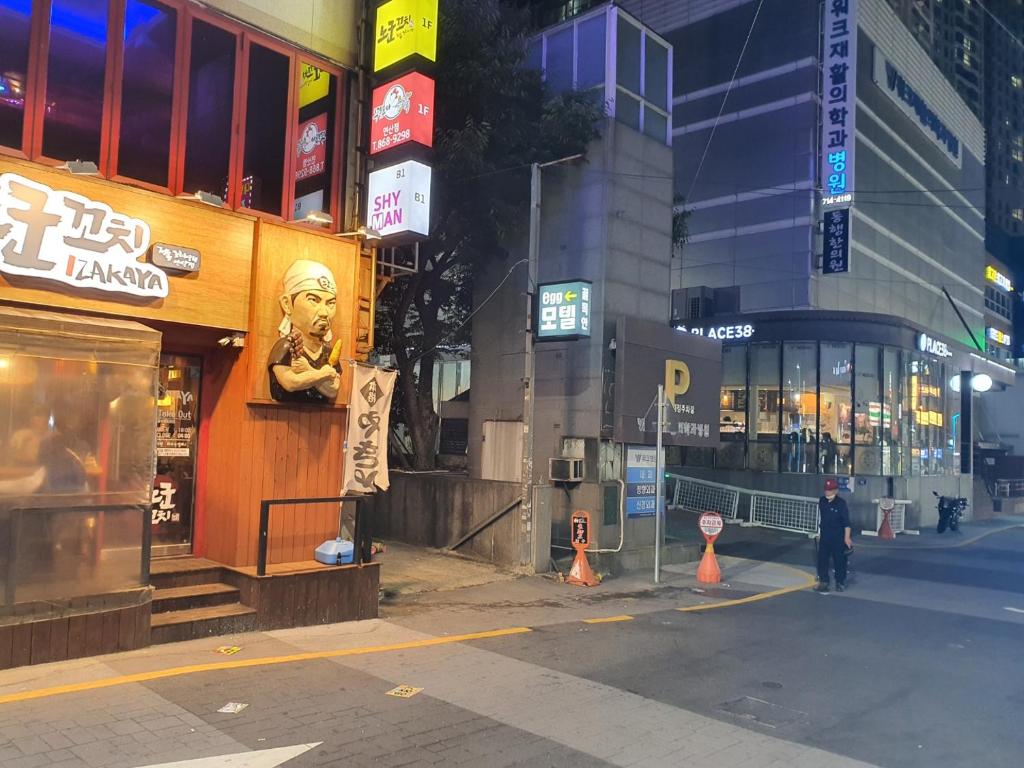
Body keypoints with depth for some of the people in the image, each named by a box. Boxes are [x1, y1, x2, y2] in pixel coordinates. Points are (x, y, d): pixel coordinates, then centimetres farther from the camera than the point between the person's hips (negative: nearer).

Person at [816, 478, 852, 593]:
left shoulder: (841, 503, -12)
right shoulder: (822, 501, 3)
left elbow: (846, 522, -12)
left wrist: (847, 537, -15)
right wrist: (819, 532, 17)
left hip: (838, 537, -5)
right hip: (824, 535, 5)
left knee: (839, 559, 6)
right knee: (822, 558, 4)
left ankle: (840, 582, 20)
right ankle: (823, 581, 13)